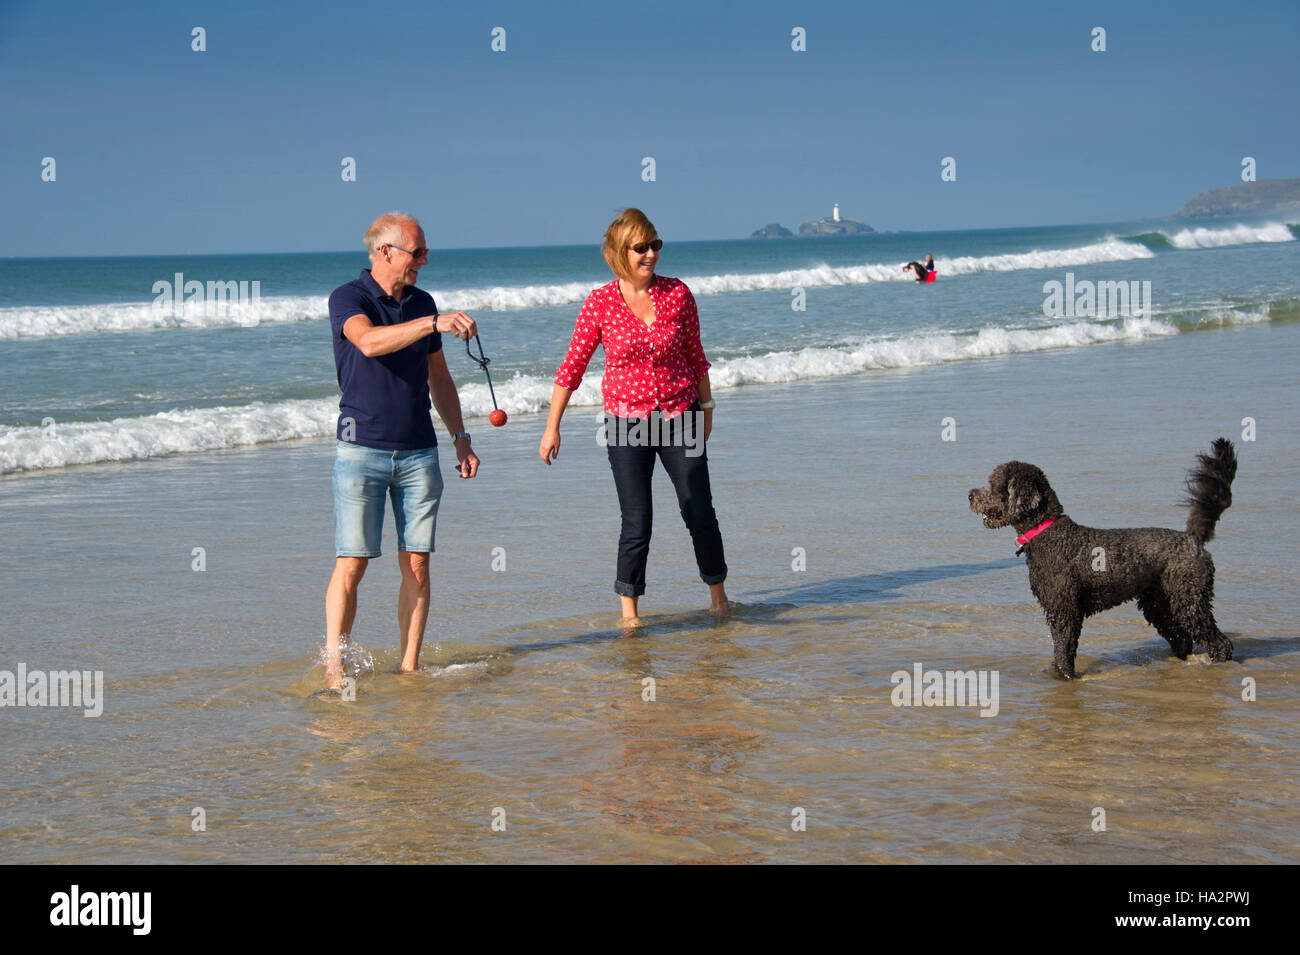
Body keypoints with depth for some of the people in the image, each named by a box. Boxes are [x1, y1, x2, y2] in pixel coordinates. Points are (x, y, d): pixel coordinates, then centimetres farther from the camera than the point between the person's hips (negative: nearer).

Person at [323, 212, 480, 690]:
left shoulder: (422, 302, 12)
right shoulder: (348, 299, -6)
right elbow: (369, 342, -29)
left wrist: (460, 438, 15)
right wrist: (436, 323, -38)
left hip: (419, 453, 5)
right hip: (362, 449, -5)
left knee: (417, 564, 2)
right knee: (351, 564, -7)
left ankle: (410, 667, 8)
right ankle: (333, 668, -1)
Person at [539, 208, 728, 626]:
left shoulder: (678, 293, -3)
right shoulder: (600, 304, -7)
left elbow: (695, 356, 9)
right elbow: (572, 367, -1)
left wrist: (706, 408, 15)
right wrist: (552, 427, -2)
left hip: (678, 417, 2)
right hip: (626, 421, -2)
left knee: (701, 515, 4)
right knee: (637, 524, -3)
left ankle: (717, 592, 26)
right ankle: (628, 608, 15)